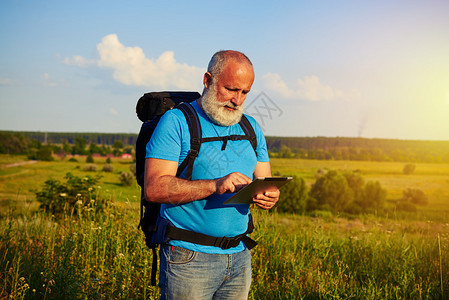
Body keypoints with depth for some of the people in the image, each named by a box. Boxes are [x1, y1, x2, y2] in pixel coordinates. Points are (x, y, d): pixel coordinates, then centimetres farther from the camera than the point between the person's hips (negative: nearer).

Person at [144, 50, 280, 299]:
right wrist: (215, 185, -27)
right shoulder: (176, 122, -7)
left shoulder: (251, 128, 13)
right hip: (188, 258, -5)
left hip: (239, 257, 6)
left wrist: (269, 195, -11)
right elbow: (153, 189, -16)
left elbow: (265, 182, 13)